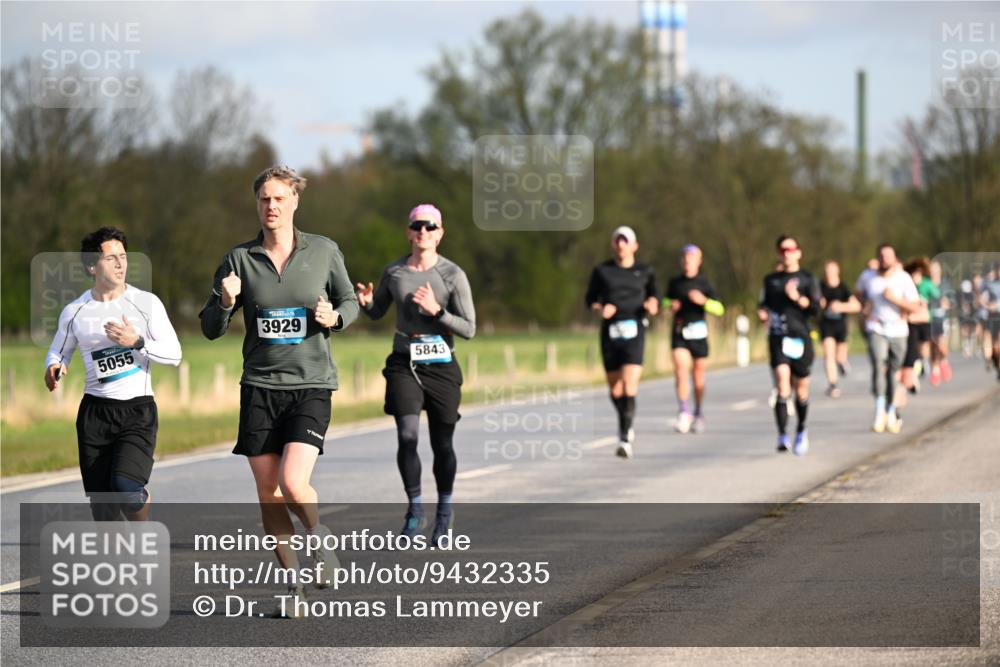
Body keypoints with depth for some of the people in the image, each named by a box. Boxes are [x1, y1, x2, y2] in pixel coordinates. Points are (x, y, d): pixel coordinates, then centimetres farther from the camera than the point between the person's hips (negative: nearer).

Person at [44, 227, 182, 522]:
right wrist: (54, 368, -4)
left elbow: (174, 354, 0)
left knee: (126, 485, -21)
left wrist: (137, 342, -16)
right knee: (101, 500, 2)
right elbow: (58, 351, 20)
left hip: (138, 409, -2)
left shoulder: (146, 303, 0)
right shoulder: (74, 312, 4)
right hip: (95, 409, 2)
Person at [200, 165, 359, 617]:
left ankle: (320, 536, 14)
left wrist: (334, 317, -8)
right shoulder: (239, 259, 1)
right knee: (268, 493, 2)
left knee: (293, 483, -19)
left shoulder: (324, 251, 0)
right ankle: (292, 583, 16)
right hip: (260, 387, 2)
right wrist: (226, 302, -18)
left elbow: (349, 302, 14)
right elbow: (210, 328, 3)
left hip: (311, 384, -2)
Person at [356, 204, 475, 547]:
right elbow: (376, 312, 17)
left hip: (441, 367, -1)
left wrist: (436, 311, -21)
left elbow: (469, 329, -7)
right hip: (404, 364, 1)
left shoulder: (453, 274, -5)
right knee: (407, 437, -15)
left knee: (442, 445, 5)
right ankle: (414, 509, 1)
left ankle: (445, 510, 27)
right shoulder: (394, 272, 2)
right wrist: (365, 302, -6)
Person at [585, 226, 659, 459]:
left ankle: (625, 440, -20)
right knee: (615, 388, 9)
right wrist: (600, 309, -10)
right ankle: (626, 425, 37)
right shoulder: (601, 271, 6)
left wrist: (652, 305, -8)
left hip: (634, 333, -2)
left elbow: (654, 297, 15)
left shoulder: (645, 271, 6)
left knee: (629, 385, -18)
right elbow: (590, 299, 12)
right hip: (610, 332, 2)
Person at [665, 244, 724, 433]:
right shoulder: (674, 282, 7)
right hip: (679, 332, 1)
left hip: (698, 332, -1)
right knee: (680, 371, -16)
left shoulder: (704, 283, -1)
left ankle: (698, 414, 24)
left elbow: (719, 309, -5)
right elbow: (667, 300, 25)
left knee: (698, 376, 6)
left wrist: (703, 300, -22)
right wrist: (670, 306, 2)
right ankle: (684, 414, -17)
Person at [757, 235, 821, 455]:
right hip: (778, 337, 0)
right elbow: (764, 305, 22)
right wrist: (762, 313, 0)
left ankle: (801, 431, 32)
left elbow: (817, 307, -6)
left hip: (801, 338, 0)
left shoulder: (808, 279, 5)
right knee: (782, 385, -17)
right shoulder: (771, 280, 13)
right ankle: (782, 436, -20)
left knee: (801, 388, 8)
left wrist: (797, 298, -21)